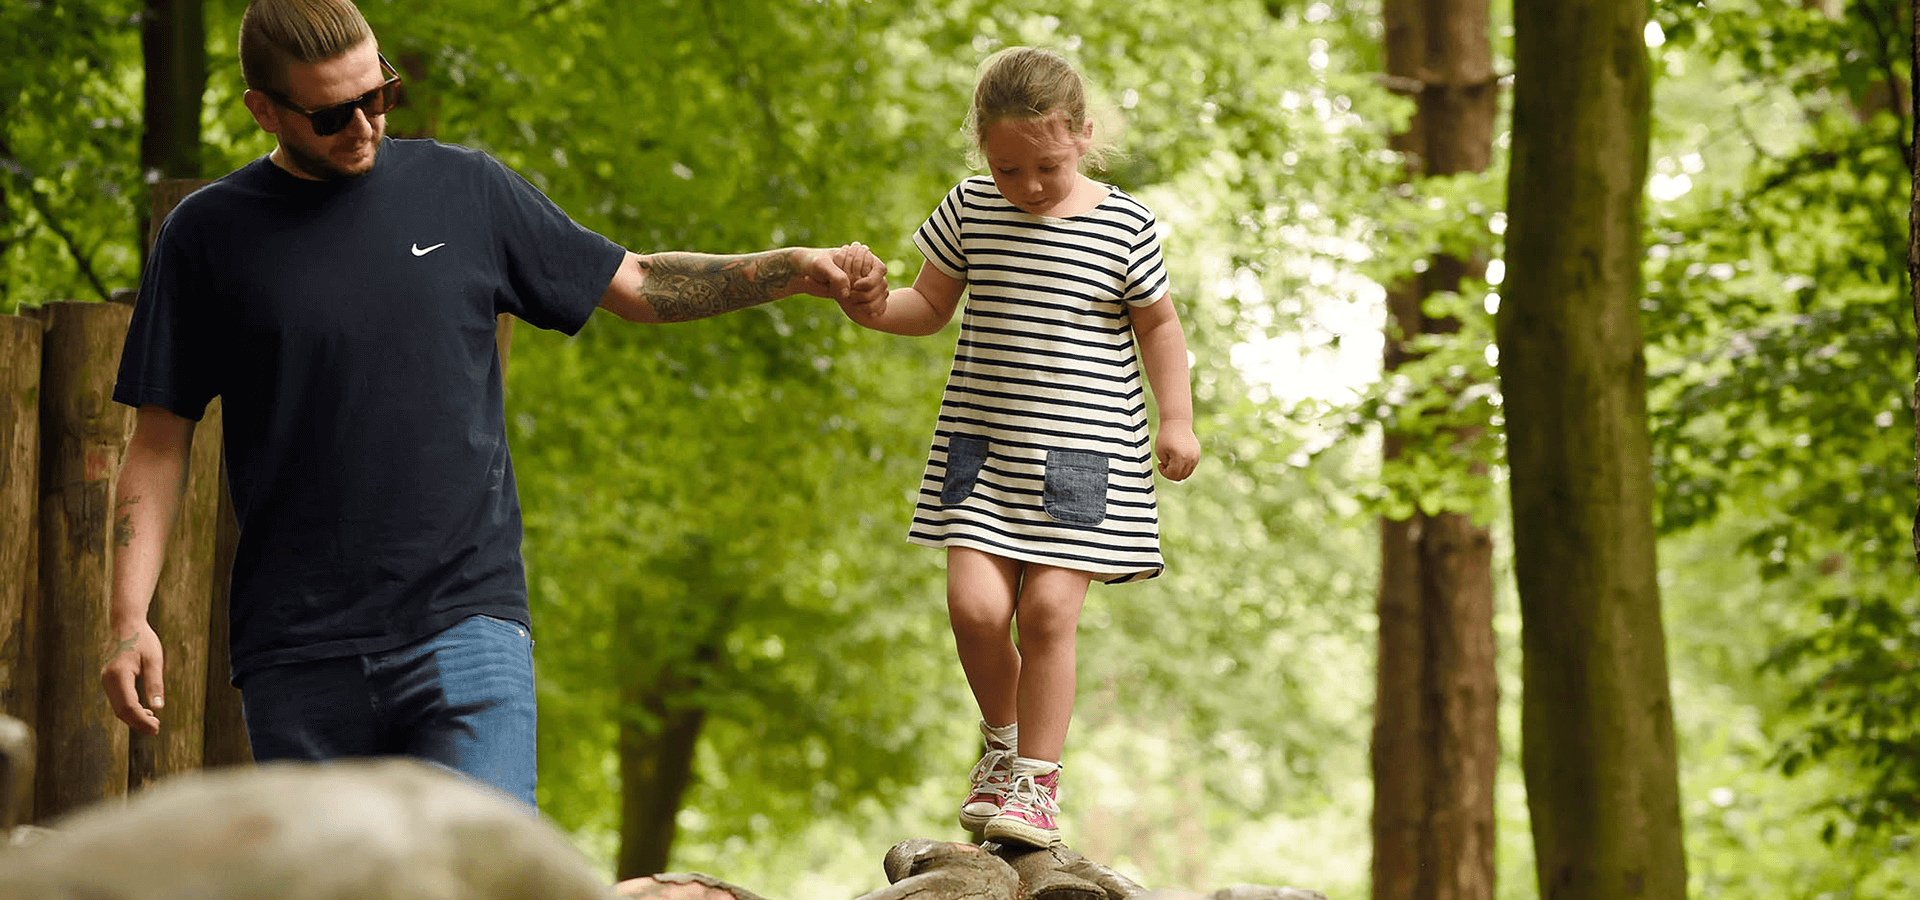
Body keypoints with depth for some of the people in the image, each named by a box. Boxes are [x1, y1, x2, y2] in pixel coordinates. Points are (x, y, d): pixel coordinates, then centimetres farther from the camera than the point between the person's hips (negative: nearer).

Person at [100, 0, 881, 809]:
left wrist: (788, 271, 4)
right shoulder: (208, 236, 4)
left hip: (464, 622, 0)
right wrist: (129, 620, -5)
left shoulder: (463, 190, 9)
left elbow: (636, 285, 18)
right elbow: (159, 439, 5)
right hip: (299, 658, 0)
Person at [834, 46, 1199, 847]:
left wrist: (1177, 418, 2)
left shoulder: (1124, 225, -4)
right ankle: (1003, 737, 19)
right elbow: (931, 307, 13)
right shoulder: (970, 210, 2)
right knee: (974, 605, -10)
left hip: (1084, 449, -2)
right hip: (982, 442, 2)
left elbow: (1157, 323, 9)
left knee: (1048, 610, -10)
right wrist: (877, 308, -8)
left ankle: (1038, 778, 3)